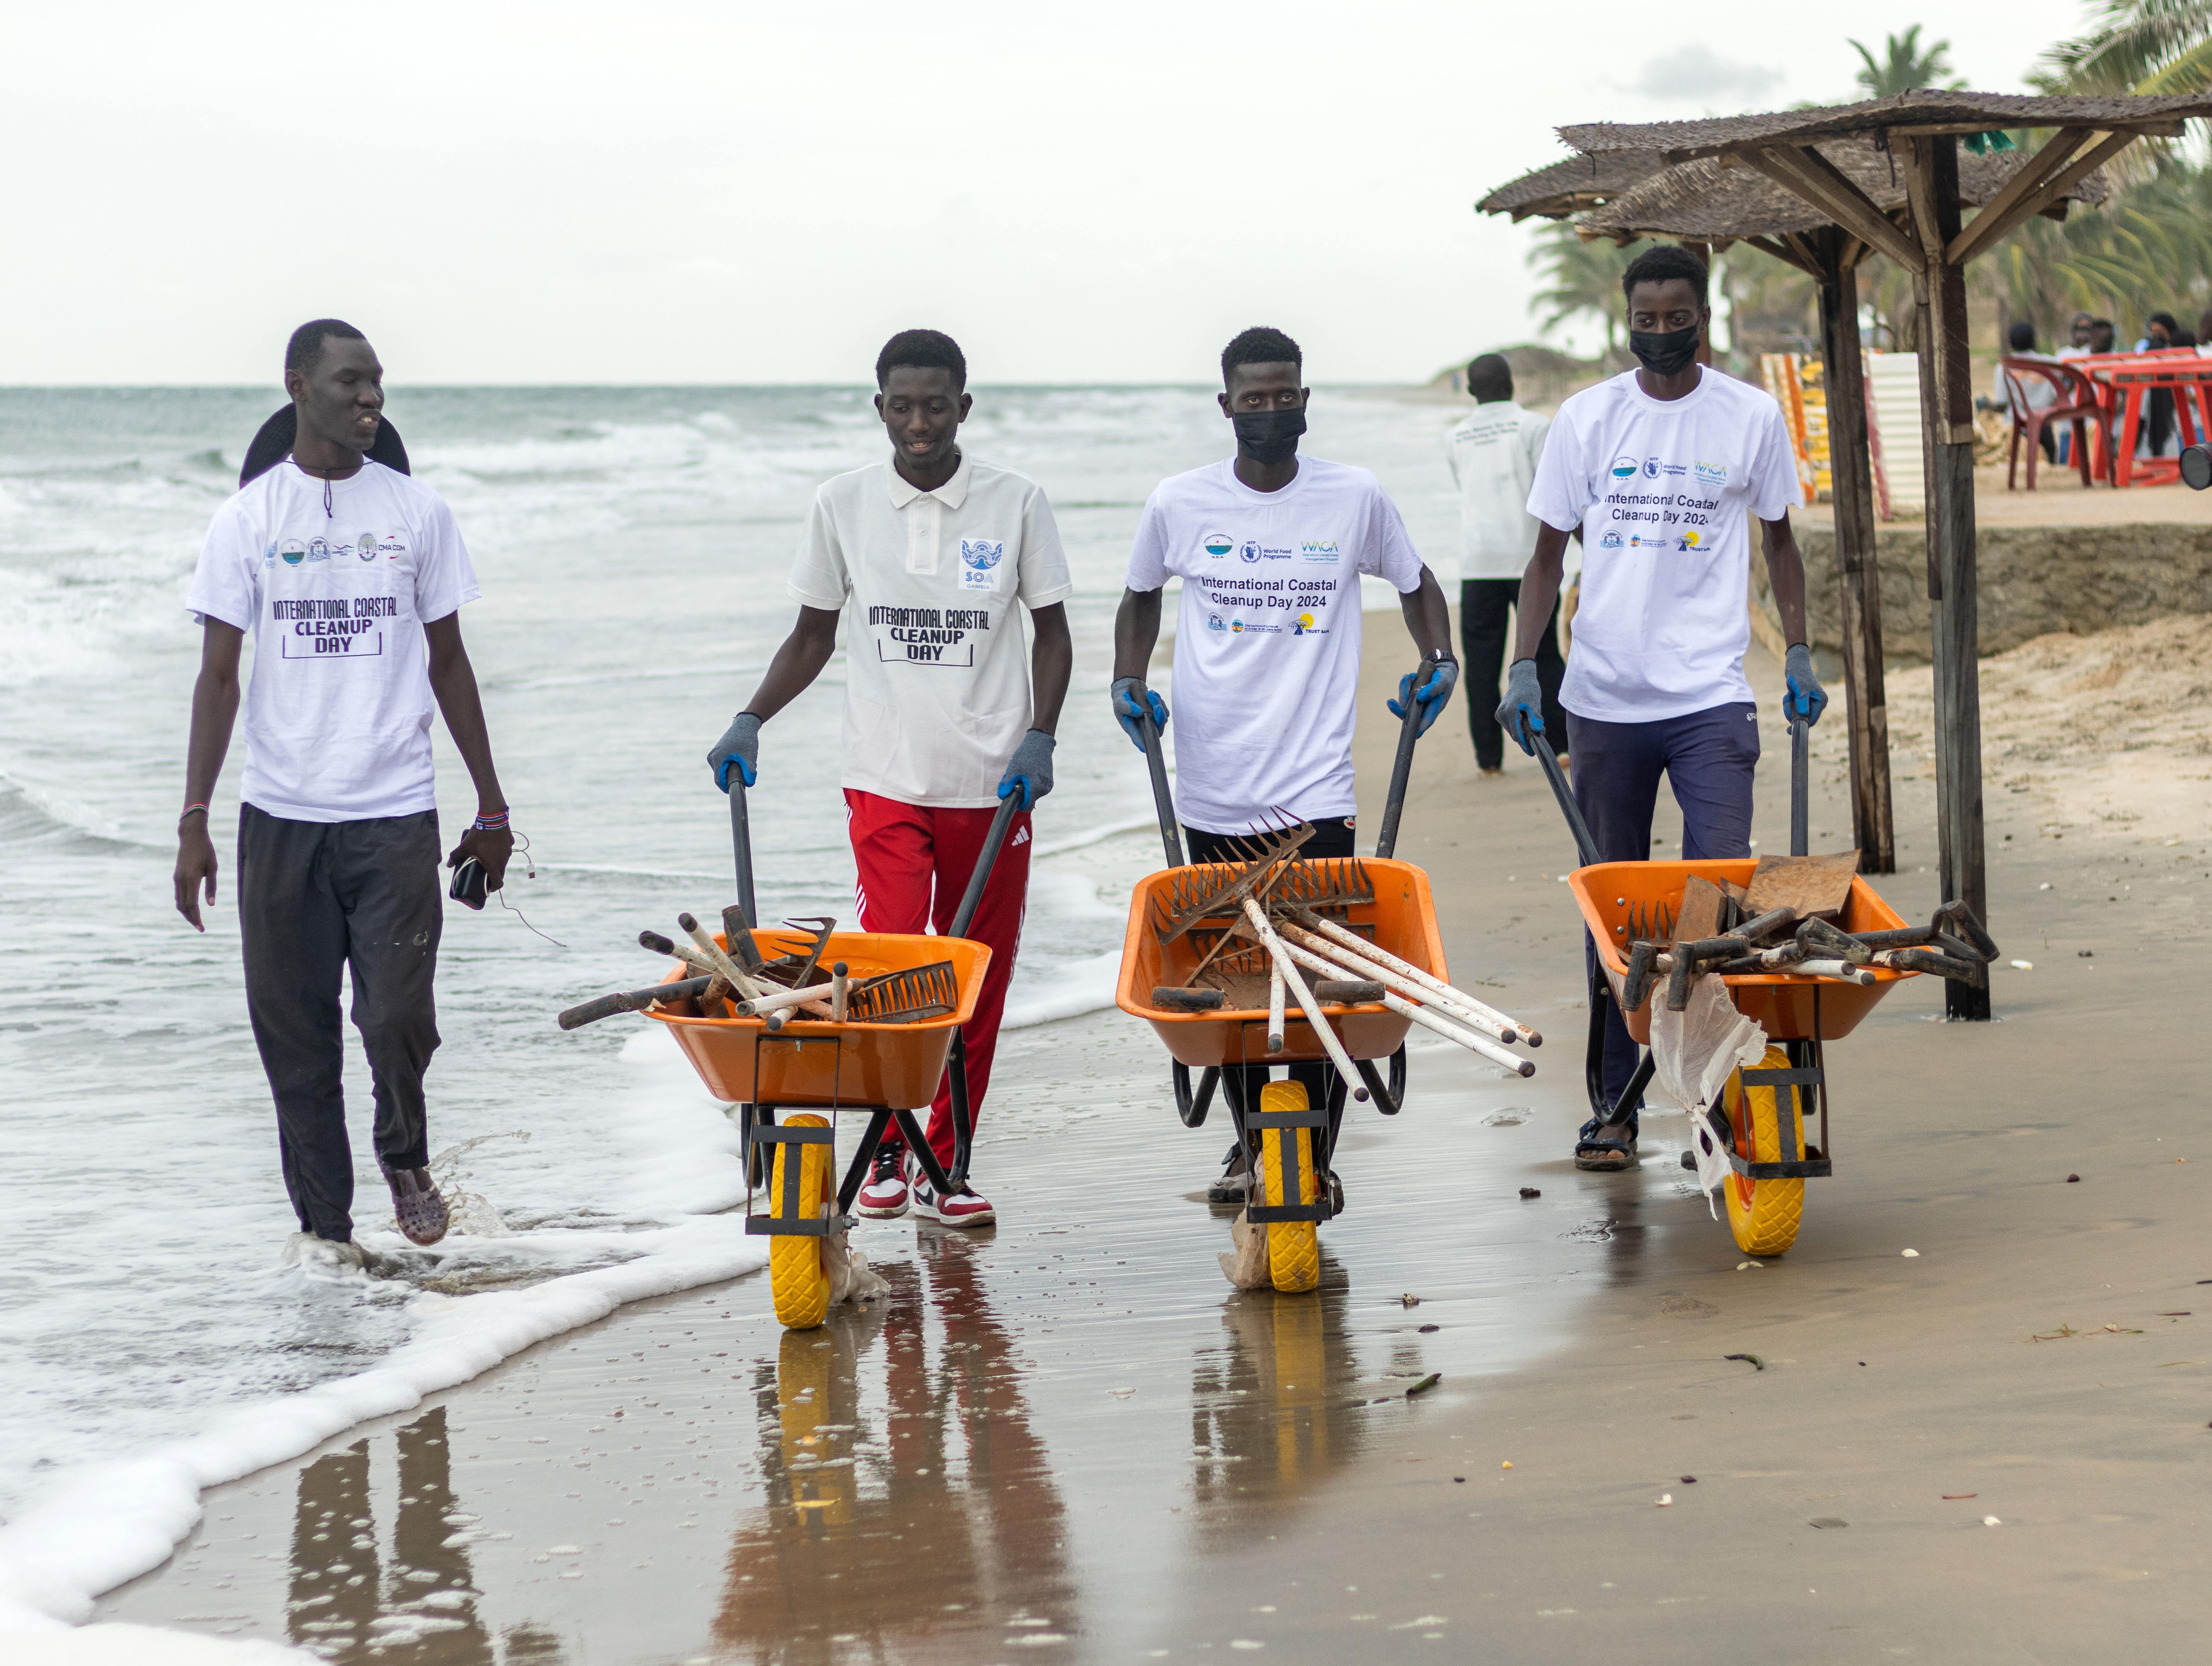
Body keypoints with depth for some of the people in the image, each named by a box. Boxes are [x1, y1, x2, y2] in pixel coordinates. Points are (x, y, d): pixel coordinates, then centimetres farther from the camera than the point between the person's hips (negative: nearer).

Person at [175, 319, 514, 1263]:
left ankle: (405, 1159, 21)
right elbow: (219, 676, 2)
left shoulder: (415, 512, 6)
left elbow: (448, 663, 12)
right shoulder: (250, 519, 3)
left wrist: (492, 807, 12)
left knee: (399, 1018, -8)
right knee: (295, 1032, 3)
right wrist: (194, 819, -5)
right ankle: (322, 1218, 17)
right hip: (281, 817, 0)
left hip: (394, 813, 0)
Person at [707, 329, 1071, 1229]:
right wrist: (750, 722, -2)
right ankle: (888, 1150, 8)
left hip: (992, 783, 0)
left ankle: (946, 1163, 19)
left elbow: (1052, 630, 6)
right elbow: (814, 634, 11)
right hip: (886, 778, 0)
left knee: (978, 981, 5)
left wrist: (1039, 738, -8)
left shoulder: (1015, 502, -1)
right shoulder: (843, 504, 1)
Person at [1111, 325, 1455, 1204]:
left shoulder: (1355, 498, 1)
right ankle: (1247, 1140, 22)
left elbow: (1416, 583, 17)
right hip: (1212, 786, 1)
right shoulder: (1178, 504, 2)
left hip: (1317, 790, -1)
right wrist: (1129, 679, 5)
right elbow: (1141, 596, 20)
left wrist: (1438, 660, 1)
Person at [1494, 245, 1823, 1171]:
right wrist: (1523, 667, -2)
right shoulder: (1586, 419, 5)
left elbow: (1779, 539, 14)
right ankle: (1614, 1107, 14)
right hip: (1603, 701, 2)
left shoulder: (1750, 417, 4)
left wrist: (1799, 653, 7)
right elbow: (1549, 552, 8)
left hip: (1711, 696, -1)